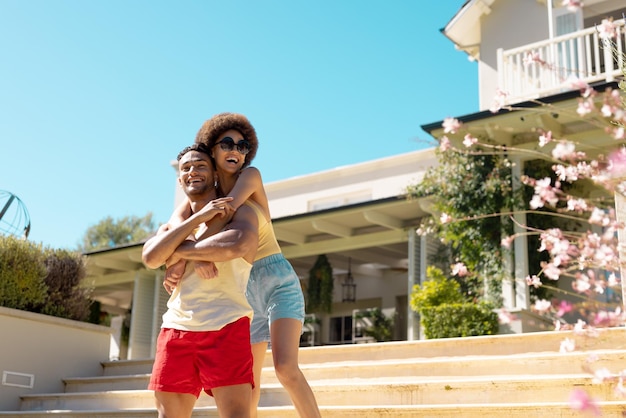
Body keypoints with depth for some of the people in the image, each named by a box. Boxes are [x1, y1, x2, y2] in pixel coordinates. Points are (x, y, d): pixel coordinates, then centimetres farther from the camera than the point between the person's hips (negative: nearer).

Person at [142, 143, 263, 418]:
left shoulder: (239, 211, 7)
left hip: (226, 326, -5)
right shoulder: (173, 226, 21)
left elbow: (236, 246, -18)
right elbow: (150, 257, -1)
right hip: (176, 328, 5)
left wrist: (181, 251, -4)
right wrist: (198, 217, -6)